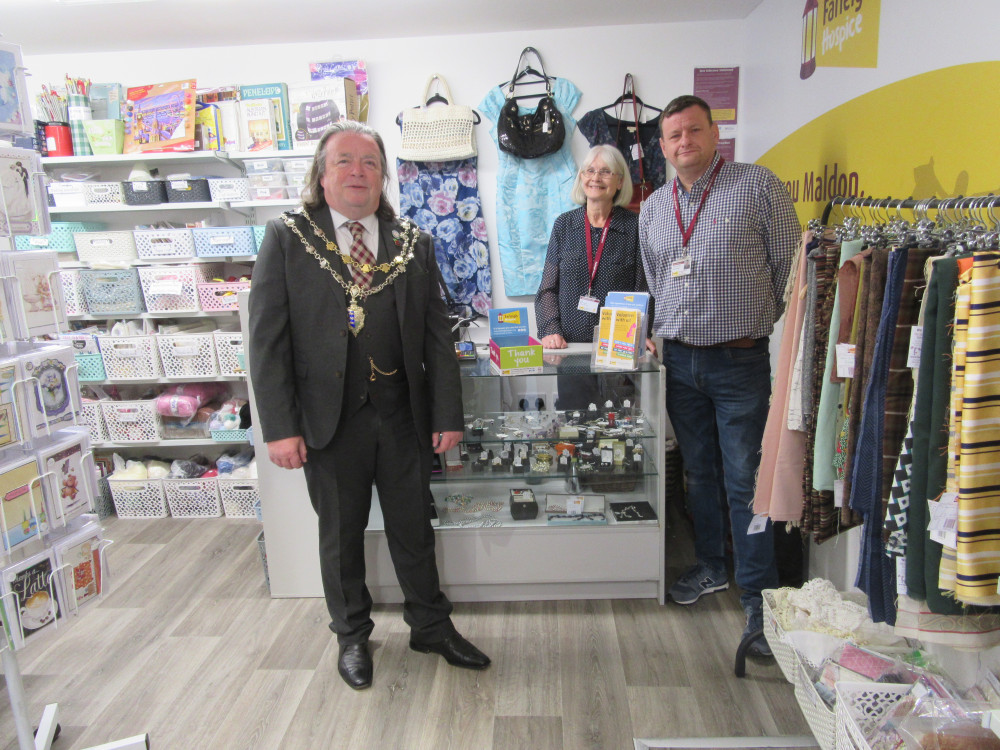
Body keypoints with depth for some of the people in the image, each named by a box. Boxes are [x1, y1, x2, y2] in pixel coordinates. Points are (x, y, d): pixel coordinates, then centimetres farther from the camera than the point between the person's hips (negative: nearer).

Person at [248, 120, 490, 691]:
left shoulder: (414, 244, 5)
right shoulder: (287, 238, -2)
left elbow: (437, 336, 4)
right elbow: (268, 338, -6)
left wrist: (448, 414, -1)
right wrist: (281, 427, -11)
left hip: (403, 418, 2)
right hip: (330, 420, -1)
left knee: (414, 529, 14)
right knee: (341, 535, 15)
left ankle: (431, 626, 36)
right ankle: (352, 636, 37)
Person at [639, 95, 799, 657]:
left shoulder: (758, 186, -3)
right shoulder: (653, 209, 12)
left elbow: (790, 269, -2)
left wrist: (788, 346, -2)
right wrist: (658, 333, 11)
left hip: (740, 362, -5)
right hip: (679, 362, 5)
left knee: (746, 483, -2)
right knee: (699, 473, 16)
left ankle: (758, 597, 11)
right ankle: (712, 567, 34)